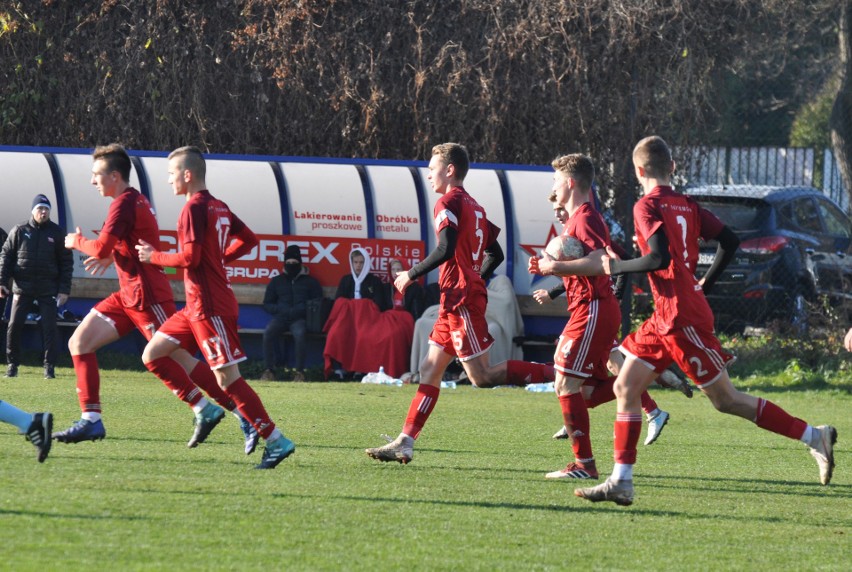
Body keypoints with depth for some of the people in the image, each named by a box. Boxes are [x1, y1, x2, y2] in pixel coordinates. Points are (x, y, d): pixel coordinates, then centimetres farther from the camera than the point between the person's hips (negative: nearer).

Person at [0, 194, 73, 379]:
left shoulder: (57, 233, 3)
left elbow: (66, 263, 4)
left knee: (49, 328, -4)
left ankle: (49, 366, 4)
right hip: (23, 288, 1)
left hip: (48, 290, 0)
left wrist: (64, 289, -3)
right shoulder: (20, 231, 3)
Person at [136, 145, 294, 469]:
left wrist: (155, 257, -7)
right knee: (152, 356, 10)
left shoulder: (194, 209, -14)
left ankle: (276, 441, -8)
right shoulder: (219, 208, 13)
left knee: (227, 378, -10)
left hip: (210, 307, -10)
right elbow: (249, 240, 21)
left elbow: (190, 258, -21)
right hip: (197, 307, 10)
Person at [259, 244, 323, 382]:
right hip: (280, 317, 2)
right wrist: (280, 309, -2)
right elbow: (267, 304, 19)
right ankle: (268, 370, -28)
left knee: (299, 333, -37)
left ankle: (300, 372, -31)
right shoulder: (277, 281, 22)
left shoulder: (310, 282, 16)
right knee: (268, 332, -31)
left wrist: (301, 310, -9)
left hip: (300, 318, -2)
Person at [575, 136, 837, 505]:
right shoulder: (686, 205, 11)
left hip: (680, 318, -9)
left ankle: (813, 436, 1)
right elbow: (730, 242, 11)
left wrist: (617, 267, -11)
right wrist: (705, 284, 21)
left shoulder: (647, 207, -13)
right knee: (625, 388, 7)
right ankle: (620, 482, 5)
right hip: (666, 318, 9)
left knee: (725, 399, -3)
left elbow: (660, 258, -24)